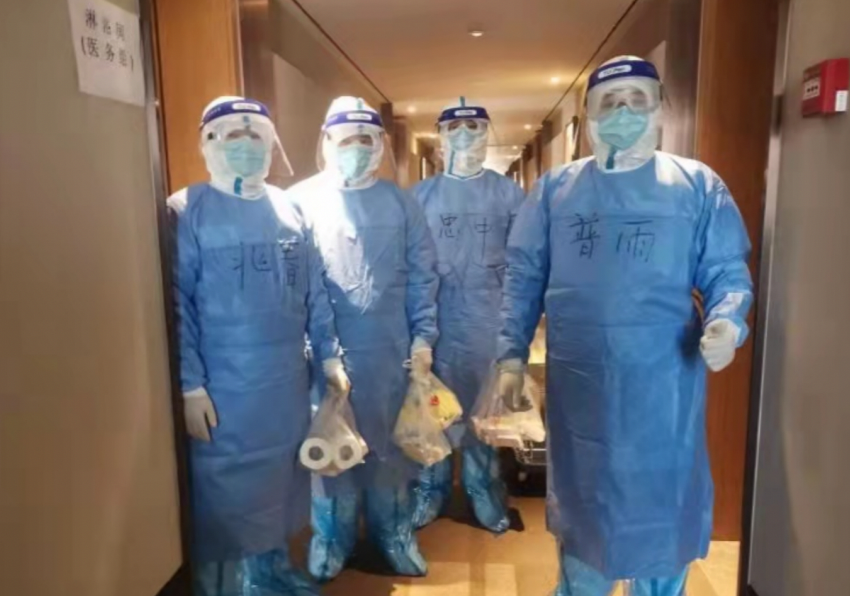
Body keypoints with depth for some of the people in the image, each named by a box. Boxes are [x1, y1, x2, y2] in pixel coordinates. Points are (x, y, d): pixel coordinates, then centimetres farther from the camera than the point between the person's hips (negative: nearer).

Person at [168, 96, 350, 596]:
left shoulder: (289, 208, 6)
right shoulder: (187, 211, -8)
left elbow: (315, 290, 8)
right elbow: (177, 304, -11)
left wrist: (330, 355, 7)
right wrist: (190, 385, -14)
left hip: (288, 379, 5)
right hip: (224, 386, -5)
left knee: (280, 477, 18)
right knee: (225, 489, 7)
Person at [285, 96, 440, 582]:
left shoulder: (401, 204, 5)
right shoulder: (300, 201, -1)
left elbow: (423, 277, 5)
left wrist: (423, 339, 0)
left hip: (391, 350, 2)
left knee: (390, 442, 14)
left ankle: (395, 532, 34)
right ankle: (331, 537, 32)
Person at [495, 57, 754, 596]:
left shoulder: (698, 185, 2)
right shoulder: (555, 189, 5)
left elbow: (727, 273, 3)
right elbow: (523, 279, 4)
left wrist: (728, 323, -19)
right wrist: (512, 357, -3)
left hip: (663, 384, -1)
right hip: (578, 383, 1)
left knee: (661, 500, 13)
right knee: (582, 499, 18)